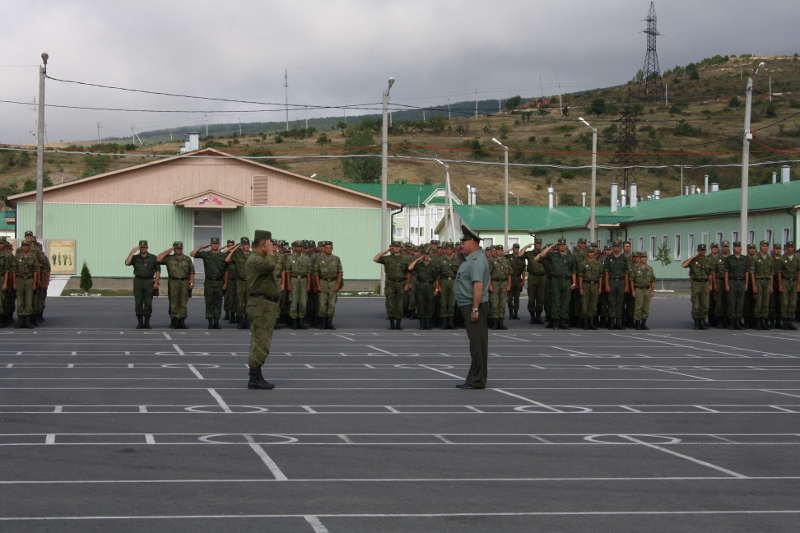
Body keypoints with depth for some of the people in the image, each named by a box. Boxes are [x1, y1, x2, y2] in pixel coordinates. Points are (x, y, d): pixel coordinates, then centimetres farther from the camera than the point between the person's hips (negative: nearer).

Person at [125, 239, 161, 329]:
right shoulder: (135, 257, 7)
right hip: (138, 281, 1)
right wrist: (132, 252, -10)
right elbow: (127, 263, -12)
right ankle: (140, 322, 6)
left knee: (148, 303, -1)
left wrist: (156, 282, -3)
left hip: (149, 282, -1)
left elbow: (158, 270, 6)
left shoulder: (153, 258, 6)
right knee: (138, 303, 0)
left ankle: (147, 322, 5)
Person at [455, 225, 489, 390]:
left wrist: (475, 309, -26)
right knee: (476, 343, 13)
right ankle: (474, 378, 19)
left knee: (477, 343, -7)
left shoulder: (476, 260, -17)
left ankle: (477, 380, -5)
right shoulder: (471, 259, 16)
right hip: (468, 306, 11)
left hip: (474, 306, -11)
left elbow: (478, 286, -24)